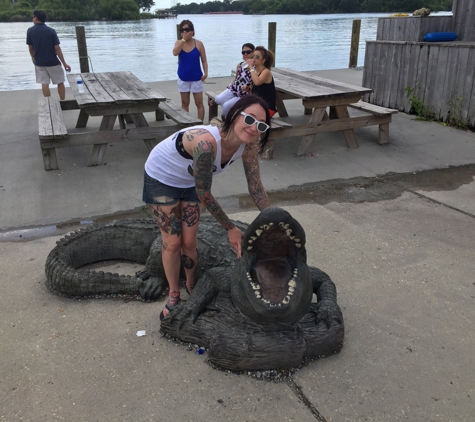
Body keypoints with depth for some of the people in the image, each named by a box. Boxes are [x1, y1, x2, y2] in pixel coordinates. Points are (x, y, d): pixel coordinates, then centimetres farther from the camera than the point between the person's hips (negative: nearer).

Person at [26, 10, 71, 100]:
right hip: (53, 62, -2)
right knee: (60, 83, 10)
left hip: (39, 62, 2)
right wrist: (64, 63, -8)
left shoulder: (30, 31, -4)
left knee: (44, 84, 7)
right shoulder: (51, 31, -10)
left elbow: (30, 48, 4)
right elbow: (57, 49, -13)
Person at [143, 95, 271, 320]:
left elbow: (256, 186, -11)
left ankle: (192, 286, 32)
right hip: (161, 177, -5)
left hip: (190, 181, 5)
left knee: (189, 241, 6)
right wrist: (231, 228, -21)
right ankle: (173, 295, 24)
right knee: (172, 242, 1)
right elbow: (205, 194, -31)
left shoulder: (249, 144, -23)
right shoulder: (207, 143, -43)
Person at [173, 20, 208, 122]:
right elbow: (175, 53, -21)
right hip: (183, 78, 2)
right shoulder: (179, 43, 0)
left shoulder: (198, 44, -5)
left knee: (199, 103, 1)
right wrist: (183, 39, -20)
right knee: (184, 103, 11)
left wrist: (205, 73, -17)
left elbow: (204, 60, -3)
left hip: (196, 78, -2)